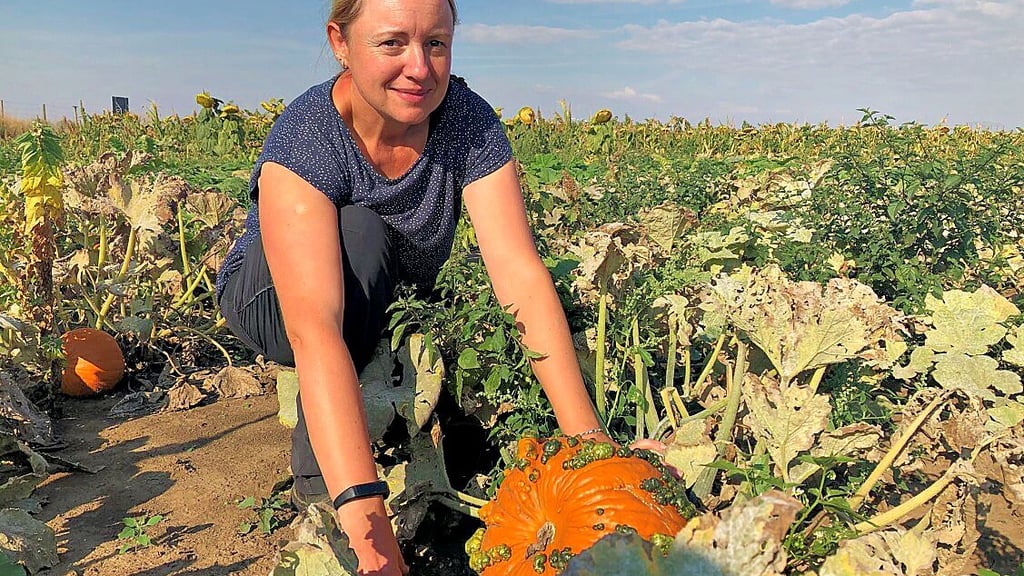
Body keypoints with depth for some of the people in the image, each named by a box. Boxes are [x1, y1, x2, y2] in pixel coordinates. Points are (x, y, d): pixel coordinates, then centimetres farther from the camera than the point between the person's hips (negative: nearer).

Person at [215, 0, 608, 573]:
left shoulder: (471, 124, -22)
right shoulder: (303, 139, -32)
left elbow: (521, 275, -31)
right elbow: (312, 327, -45)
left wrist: (588, 439, -40)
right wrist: (365, 515, -55)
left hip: (392, 309, 4)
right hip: (271, 301, -4)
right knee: (360, 233, -34)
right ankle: (316, 465, -21)